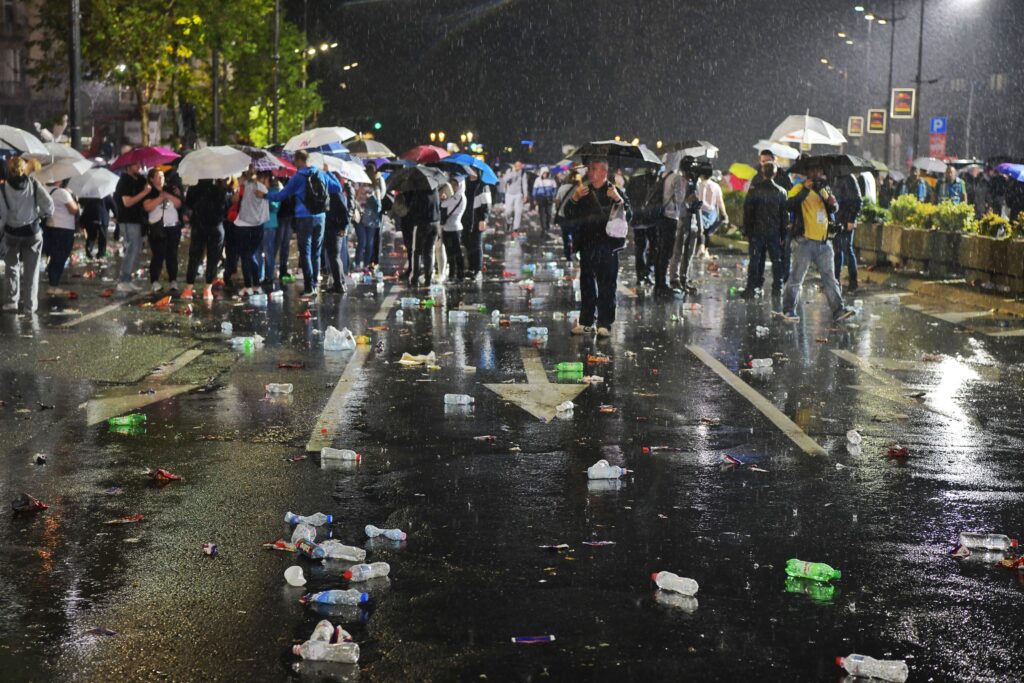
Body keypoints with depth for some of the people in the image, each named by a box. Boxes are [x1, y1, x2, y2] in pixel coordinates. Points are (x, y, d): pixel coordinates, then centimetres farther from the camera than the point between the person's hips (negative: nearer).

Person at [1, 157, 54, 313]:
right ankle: (29, 305, 10)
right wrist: (43, 215, 7)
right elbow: (48, 204, -11)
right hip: (32, 231, 0)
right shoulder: (34, 184, -10)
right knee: (31, 269, 10)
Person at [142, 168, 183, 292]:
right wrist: (160, 197, -12)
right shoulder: (149, 192, 1)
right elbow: (147, 207, -15)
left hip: (173, 227, 4)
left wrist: (167, 195, -9)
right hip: (157, 228, -4)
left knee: (172, 255, 4)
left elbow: (178, 204, 2)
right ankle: (154, 281, -4)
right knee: (158, 255, -8)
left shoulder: (171, 190, 12)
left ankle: (173, 281, 7)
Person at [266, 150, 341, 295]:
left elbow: (282, 195, -3)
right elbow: (338, 188, 13)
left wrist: (265, 195, 12)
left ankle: (309, 286, -7)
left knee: (305, 253, -1)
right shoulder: (322, 175, 5)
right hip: (320, 218, 4)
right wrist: (330, 173, 24)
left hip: (304, 219, -4)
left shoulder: (297, 178, -7)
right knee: (316, 252, 12)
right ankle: (314, 285, 11)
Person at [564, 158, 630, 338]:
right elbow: (569, 215, 7)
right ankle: (586, 322, 16)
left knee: (607, 286, -3)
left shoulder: (615, 192, 3)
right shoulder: (583, 191, 14)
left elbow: (628, 216, -7)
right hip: (587, 245, 4)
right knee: (587, 285, 9)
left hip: (608, 246, -4)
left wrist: (619, 200, -23)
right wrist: (574, 198, -9)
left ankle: (605, 324, 1)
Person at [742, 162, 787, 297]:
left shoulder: (754, 190, -5)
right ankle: (777, 287, 12)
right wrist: (784, 234, 8)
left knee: (755, 260, 2)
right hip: (775, 233, 1)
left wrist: (746, 232, 3)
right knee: (776, 260, 11)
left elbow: (747, 211, -3)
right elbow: (785, 215, 2)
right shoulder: (780, 192, -1)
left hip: (757, 231, -1)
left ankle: (751, 288, -2)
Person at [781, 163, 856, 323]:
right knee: (796, 278, 0)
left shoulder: (824, 189, 18)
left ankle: (838, 310, -3)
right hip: (804, 242, -6)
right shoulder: (800, 189, -3)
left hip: (824, 242, 6)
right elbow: (790, 206, -19)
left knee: (830, 277, 0)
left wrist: (833, 203, -7)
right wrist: (805, 190, -28)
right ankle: (789, 309, 11)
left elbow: (833, 210, 17)